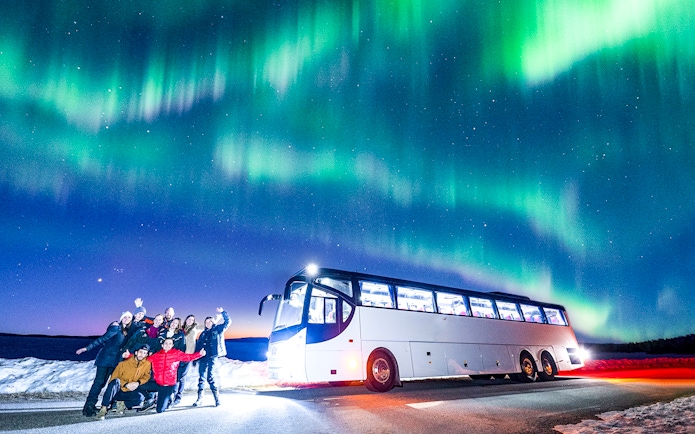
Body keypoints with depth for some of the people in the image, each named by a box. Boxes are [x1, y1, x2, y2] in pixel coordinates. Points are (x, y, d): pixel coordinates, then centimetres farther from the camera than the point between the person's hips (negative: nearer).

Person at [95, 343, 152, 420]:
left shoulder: (147, 364, -4)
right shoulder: (125, 363, -9)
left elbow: (146, 376, 3)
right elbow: (114, 377, -7)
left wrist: (138, 382, -18)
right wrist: (126, 384, -20)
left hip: (128, 393, 1)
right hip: (116, 391, -1)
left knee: (140, 397, -31)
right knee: (116, 381, -35)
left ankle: (122, 403, -8)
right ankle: (104, 408, -31)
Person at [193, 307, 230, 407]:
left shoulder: (217, 329, 9)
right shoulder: (203, 333, 19)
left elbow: (227, 322, 1)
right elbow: (198, 345, 17)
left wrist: (222, 312, -8)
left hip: (212, 356, -4)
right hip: (202, 357, 4)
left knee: (210, 376, -11)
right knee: (201, 377, 3)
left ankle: (216, 397, -4)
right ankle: (200, 398, 8)